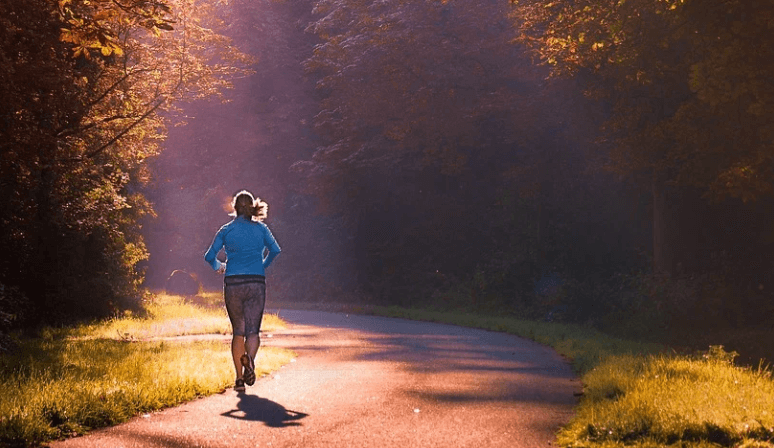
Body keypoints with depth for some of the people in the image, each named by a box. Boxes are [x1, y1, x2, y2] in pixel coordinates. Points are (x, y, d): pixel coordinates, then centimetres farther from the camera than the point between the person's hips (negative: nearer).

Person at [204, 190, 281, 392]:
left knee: (238, 331, 11)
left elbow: (209, 256, 4)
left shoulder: (226, 230, 7)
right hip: (256, 283, 0)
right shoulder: (260, 228, 7)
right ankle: (249, 358, -33)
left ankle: (239, 378, 6)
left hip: (233, 283, 1)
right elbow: (275, 250, -2)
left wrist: (219, 267, 25)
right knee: (252, 330, 0)